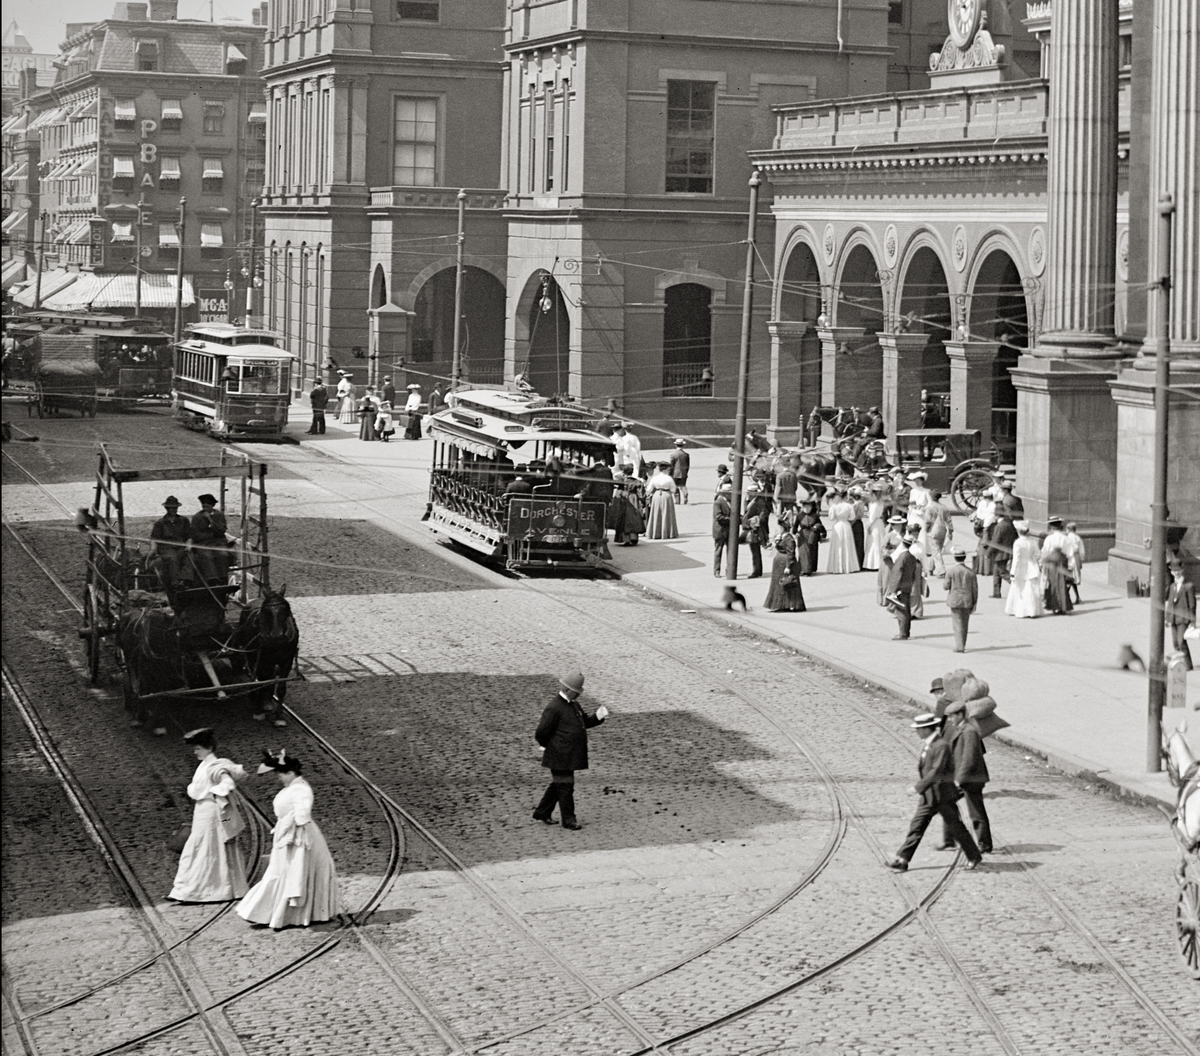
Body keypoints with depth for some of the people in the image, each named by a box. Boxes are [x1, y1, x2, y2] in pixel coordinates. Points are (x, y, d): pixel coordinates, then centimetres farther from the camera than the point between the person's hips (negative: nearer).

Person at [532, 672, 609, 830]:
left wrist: (598, 716, -2)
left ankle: (541, 813, 30)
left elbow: (585, 722, 17)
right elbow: (541, 733, -17)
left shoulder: (575, 705, 11)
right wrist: (548, 746, -2)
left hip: (570, 756, 9)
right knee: (565, 786, -2)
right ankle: (569, 820, 6)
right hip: (560, 757, -9)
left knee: (557, 785, 18)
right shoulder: (554, 708, -18)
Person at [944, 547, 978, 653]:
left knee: (957, 624, 1)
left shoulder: (950, 570, -11)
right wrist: (974, 603, 9)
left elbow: (946, 586, -8)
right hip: (967, 601, 3)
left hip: (955, 601, -3)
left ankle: (959, 646, -8)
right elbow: (975, 589, 0)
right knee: (964, 624, 15)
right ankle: (962, 645, 22)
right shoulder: (970, 572, -3)